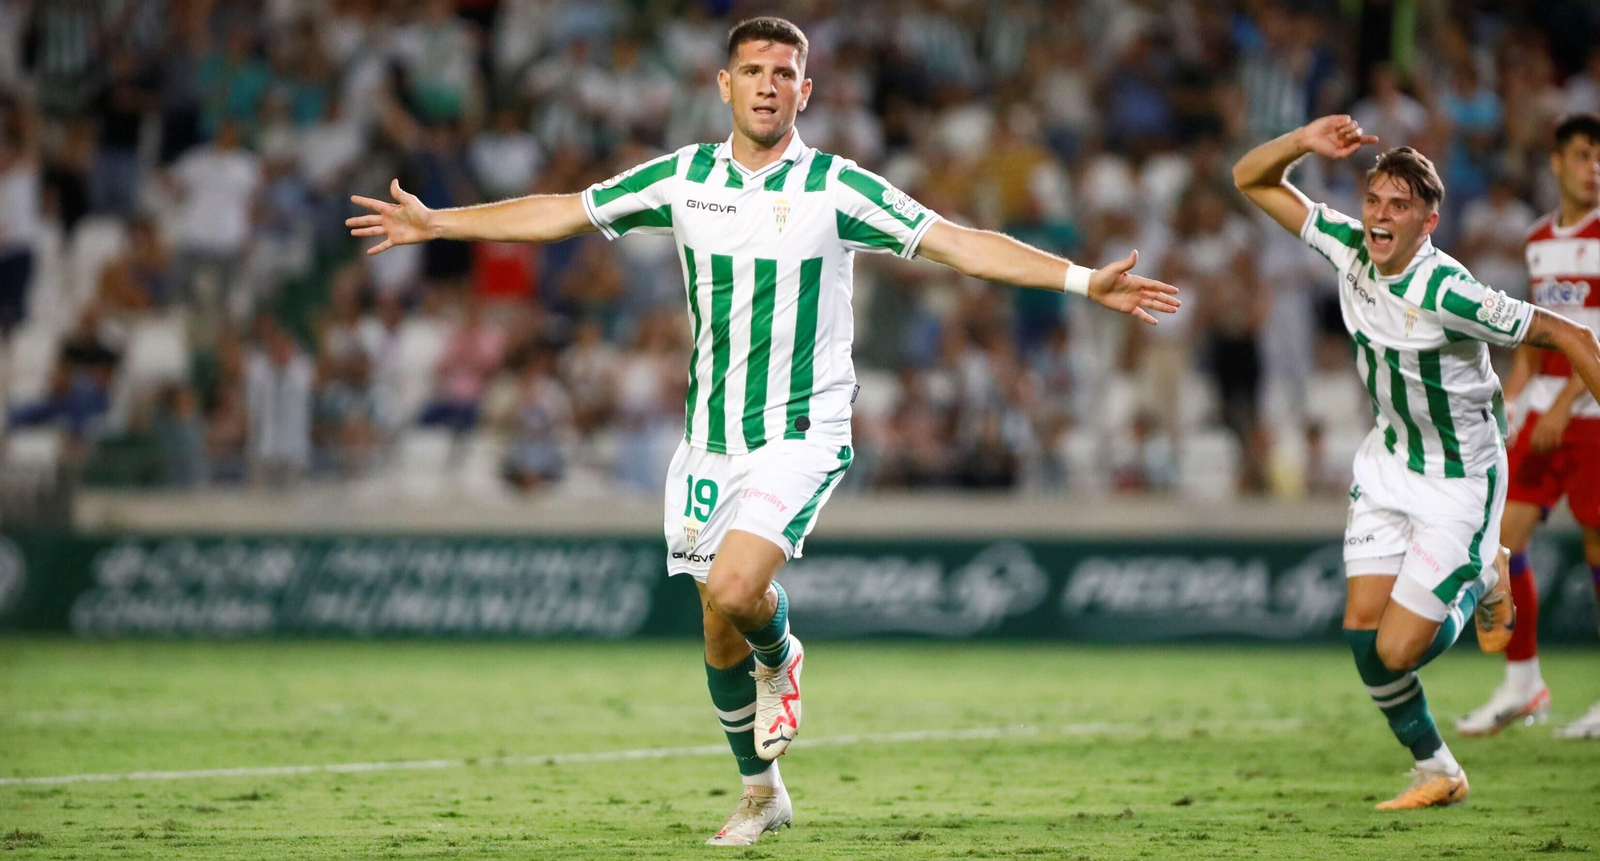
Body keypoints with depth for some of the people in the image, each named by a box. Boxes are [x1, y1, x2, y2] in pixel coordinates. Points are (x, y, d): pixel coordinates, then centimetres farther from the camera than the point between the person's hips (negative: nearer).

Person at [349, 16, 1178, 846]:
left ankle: (779, 658, 11)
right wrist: (437, 223, 9)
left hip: (800, 434, -4)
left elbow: (960, 243, -10)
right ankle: (761, 791, 27)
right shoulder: (683, 177, 2)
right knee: (720, 634, 6)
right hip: (711, 437, 4)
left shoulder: (838, 188, -7)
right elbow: (563, 211, 10)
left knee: (734, 588, -25)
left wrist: (1085, 280, -18)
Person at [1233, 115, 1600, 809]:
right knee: (1362, 630, -1)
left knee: (1398, 651, -8)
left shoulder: (1447, 294, -29)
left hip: (1460, 481, -6)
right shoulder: (1348, 247, -10)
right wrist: (1302, 143, -21)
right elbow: (1252, 179, -2)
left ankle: (1481, 584, 24)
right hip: (1387, 462, 6)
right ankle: (1436, 771, 20)